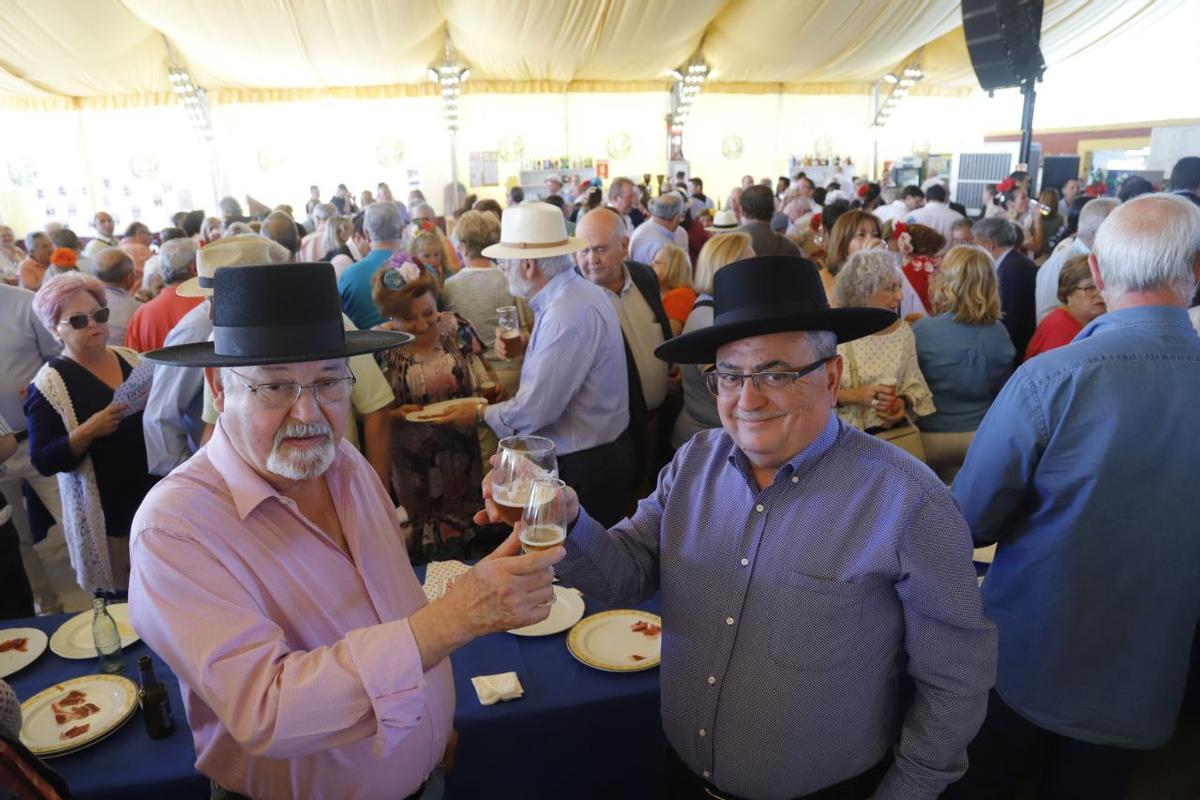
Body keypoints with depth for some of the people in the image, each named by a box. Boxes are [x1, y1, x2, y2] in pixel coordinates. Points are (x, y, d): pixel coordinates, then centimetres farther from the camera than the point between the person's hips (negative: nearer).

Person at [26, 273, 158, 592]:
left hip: (159, 498, 4)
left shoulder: (130, 359, 3)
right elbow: (44, 461, -12)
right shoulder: (49, 385, -11)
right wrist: (87, 431, -27)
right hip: (105, 515, -4)